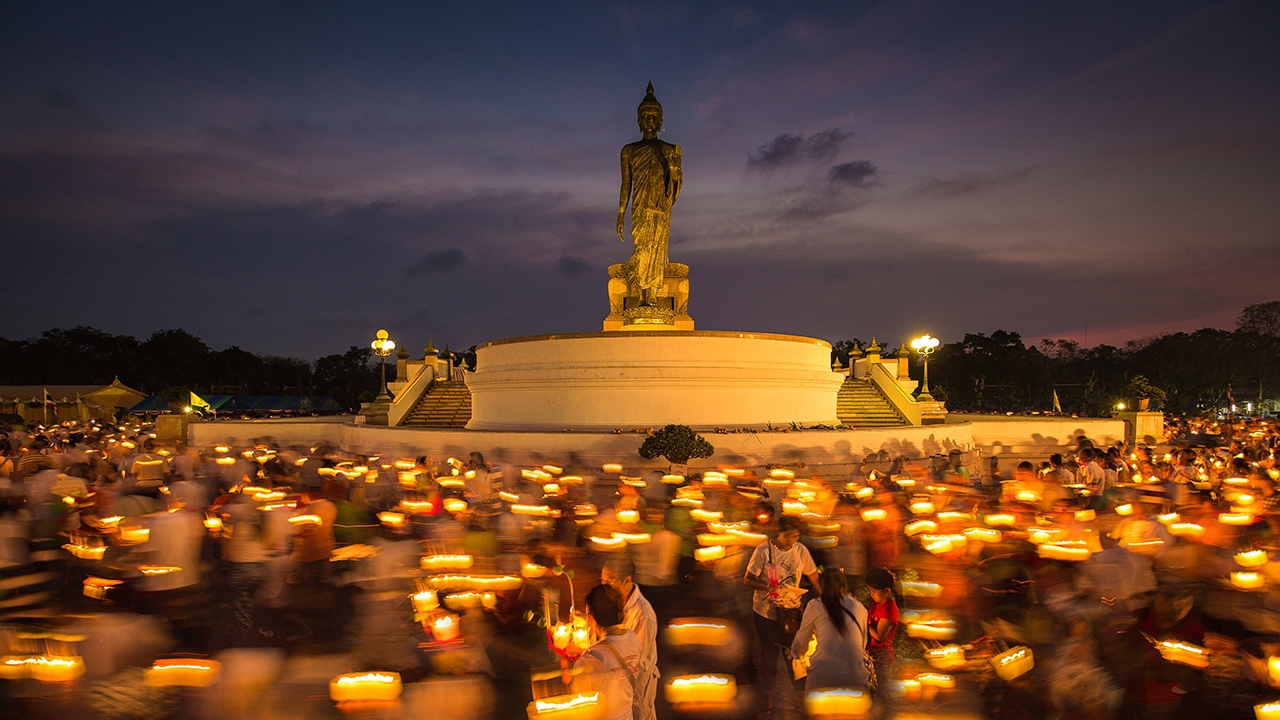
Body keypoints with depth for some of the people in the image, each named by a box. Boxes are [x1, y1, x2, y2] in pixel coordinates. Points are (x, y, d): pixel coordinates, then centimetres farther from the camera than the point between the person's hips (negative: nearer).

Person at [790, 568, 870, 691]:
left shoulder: (814, 606, 8)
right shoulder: (860, 608, 13)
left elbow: (800, 645, 18)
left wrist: (794, 652, 41)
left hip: (822, 679, -2)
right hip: (855, 679, 2)